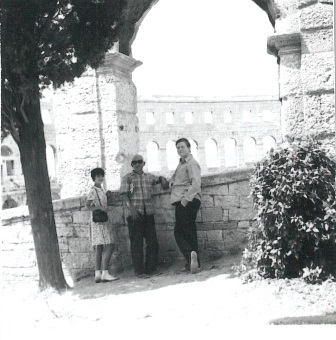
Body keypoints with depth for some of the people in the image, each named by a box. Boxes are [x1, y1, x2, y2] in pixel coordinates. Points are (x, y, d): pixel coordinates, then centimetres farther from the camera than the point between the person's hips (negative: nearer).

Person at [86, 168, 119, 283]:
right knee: (109, 246, -13)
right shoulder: (93, 190, -10)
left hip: (104, 221, 9)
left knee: (99, 248, 6)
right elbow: (87, 205, -19)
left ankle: (98, 274, 6)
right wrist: (100, 208, -23)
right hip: (99, 221, -9)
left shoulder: (100, 190, 17)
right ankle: (105, 273, -15)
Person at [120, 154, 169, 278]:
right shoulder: (127, 178, 4)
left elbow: (159, 178, 34)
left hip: (148, 213, 4)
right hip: (135, 214, -4)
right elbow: (124, 195, -6)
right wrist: (130, 208, -21)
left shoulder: (149, 177, 16)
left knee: (153, 242, 3)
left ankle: (151, 268, 13)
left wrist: (163, 180, 9)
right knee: (137, 243, -3)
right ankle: (139, 271, 2)